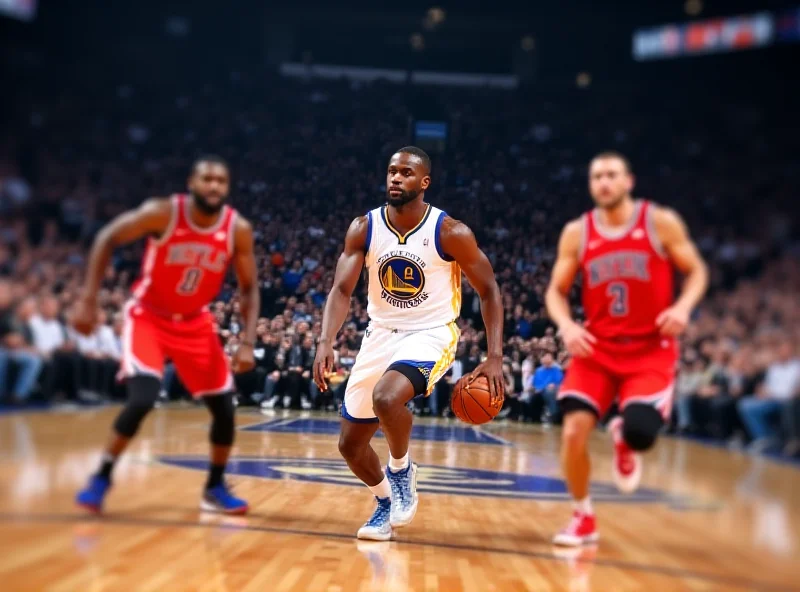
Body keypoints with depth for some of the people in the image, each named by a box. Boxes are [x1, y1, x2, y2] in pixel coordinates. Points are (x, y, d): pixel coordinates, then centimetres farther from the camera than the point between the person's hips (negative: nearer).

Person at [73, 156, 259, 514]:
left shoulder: (238, 230, -14)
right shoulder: (162, 213, -23)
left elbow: (249, 288, -4)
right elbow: (107, 239, -12)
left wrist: (248, 343, -15)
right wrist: (88, 300, -18)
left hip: (194, 322, 4)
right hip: (148, 316, -4)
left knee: (224, 407, 0)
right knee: (142, 399, -23)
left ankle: (215, 488, 20)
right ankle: (101, 478, -2)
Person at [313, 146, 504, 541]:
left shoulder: (451, 233, -14)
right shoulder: (364, 228, -7)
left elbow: (488, 290, -6)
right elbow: (341, 290, -12)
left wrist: (494, 357, -14)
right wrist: (326, 342, -29)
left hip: (431, 335, -4)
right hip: (380, 335, 4)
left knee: (386, 398, -34)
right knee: (351, 445, 5)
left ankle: (401, 470, -4)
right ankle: (386, 502, 34)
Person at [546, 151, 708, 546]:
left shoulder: (661, 222, -5)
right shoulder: (576, 233, 1)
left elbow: (696, 271, 1)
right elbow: (556, 291, 6)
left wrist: (683, 306, -19)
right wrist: (566, 325, -15)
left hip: (650, 351, -2)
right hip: (597, 349, 2)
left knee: (639, 434, -22)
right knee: (574, 430, -15)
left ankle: (624, 440, 21)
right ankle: (583, 519, 9)